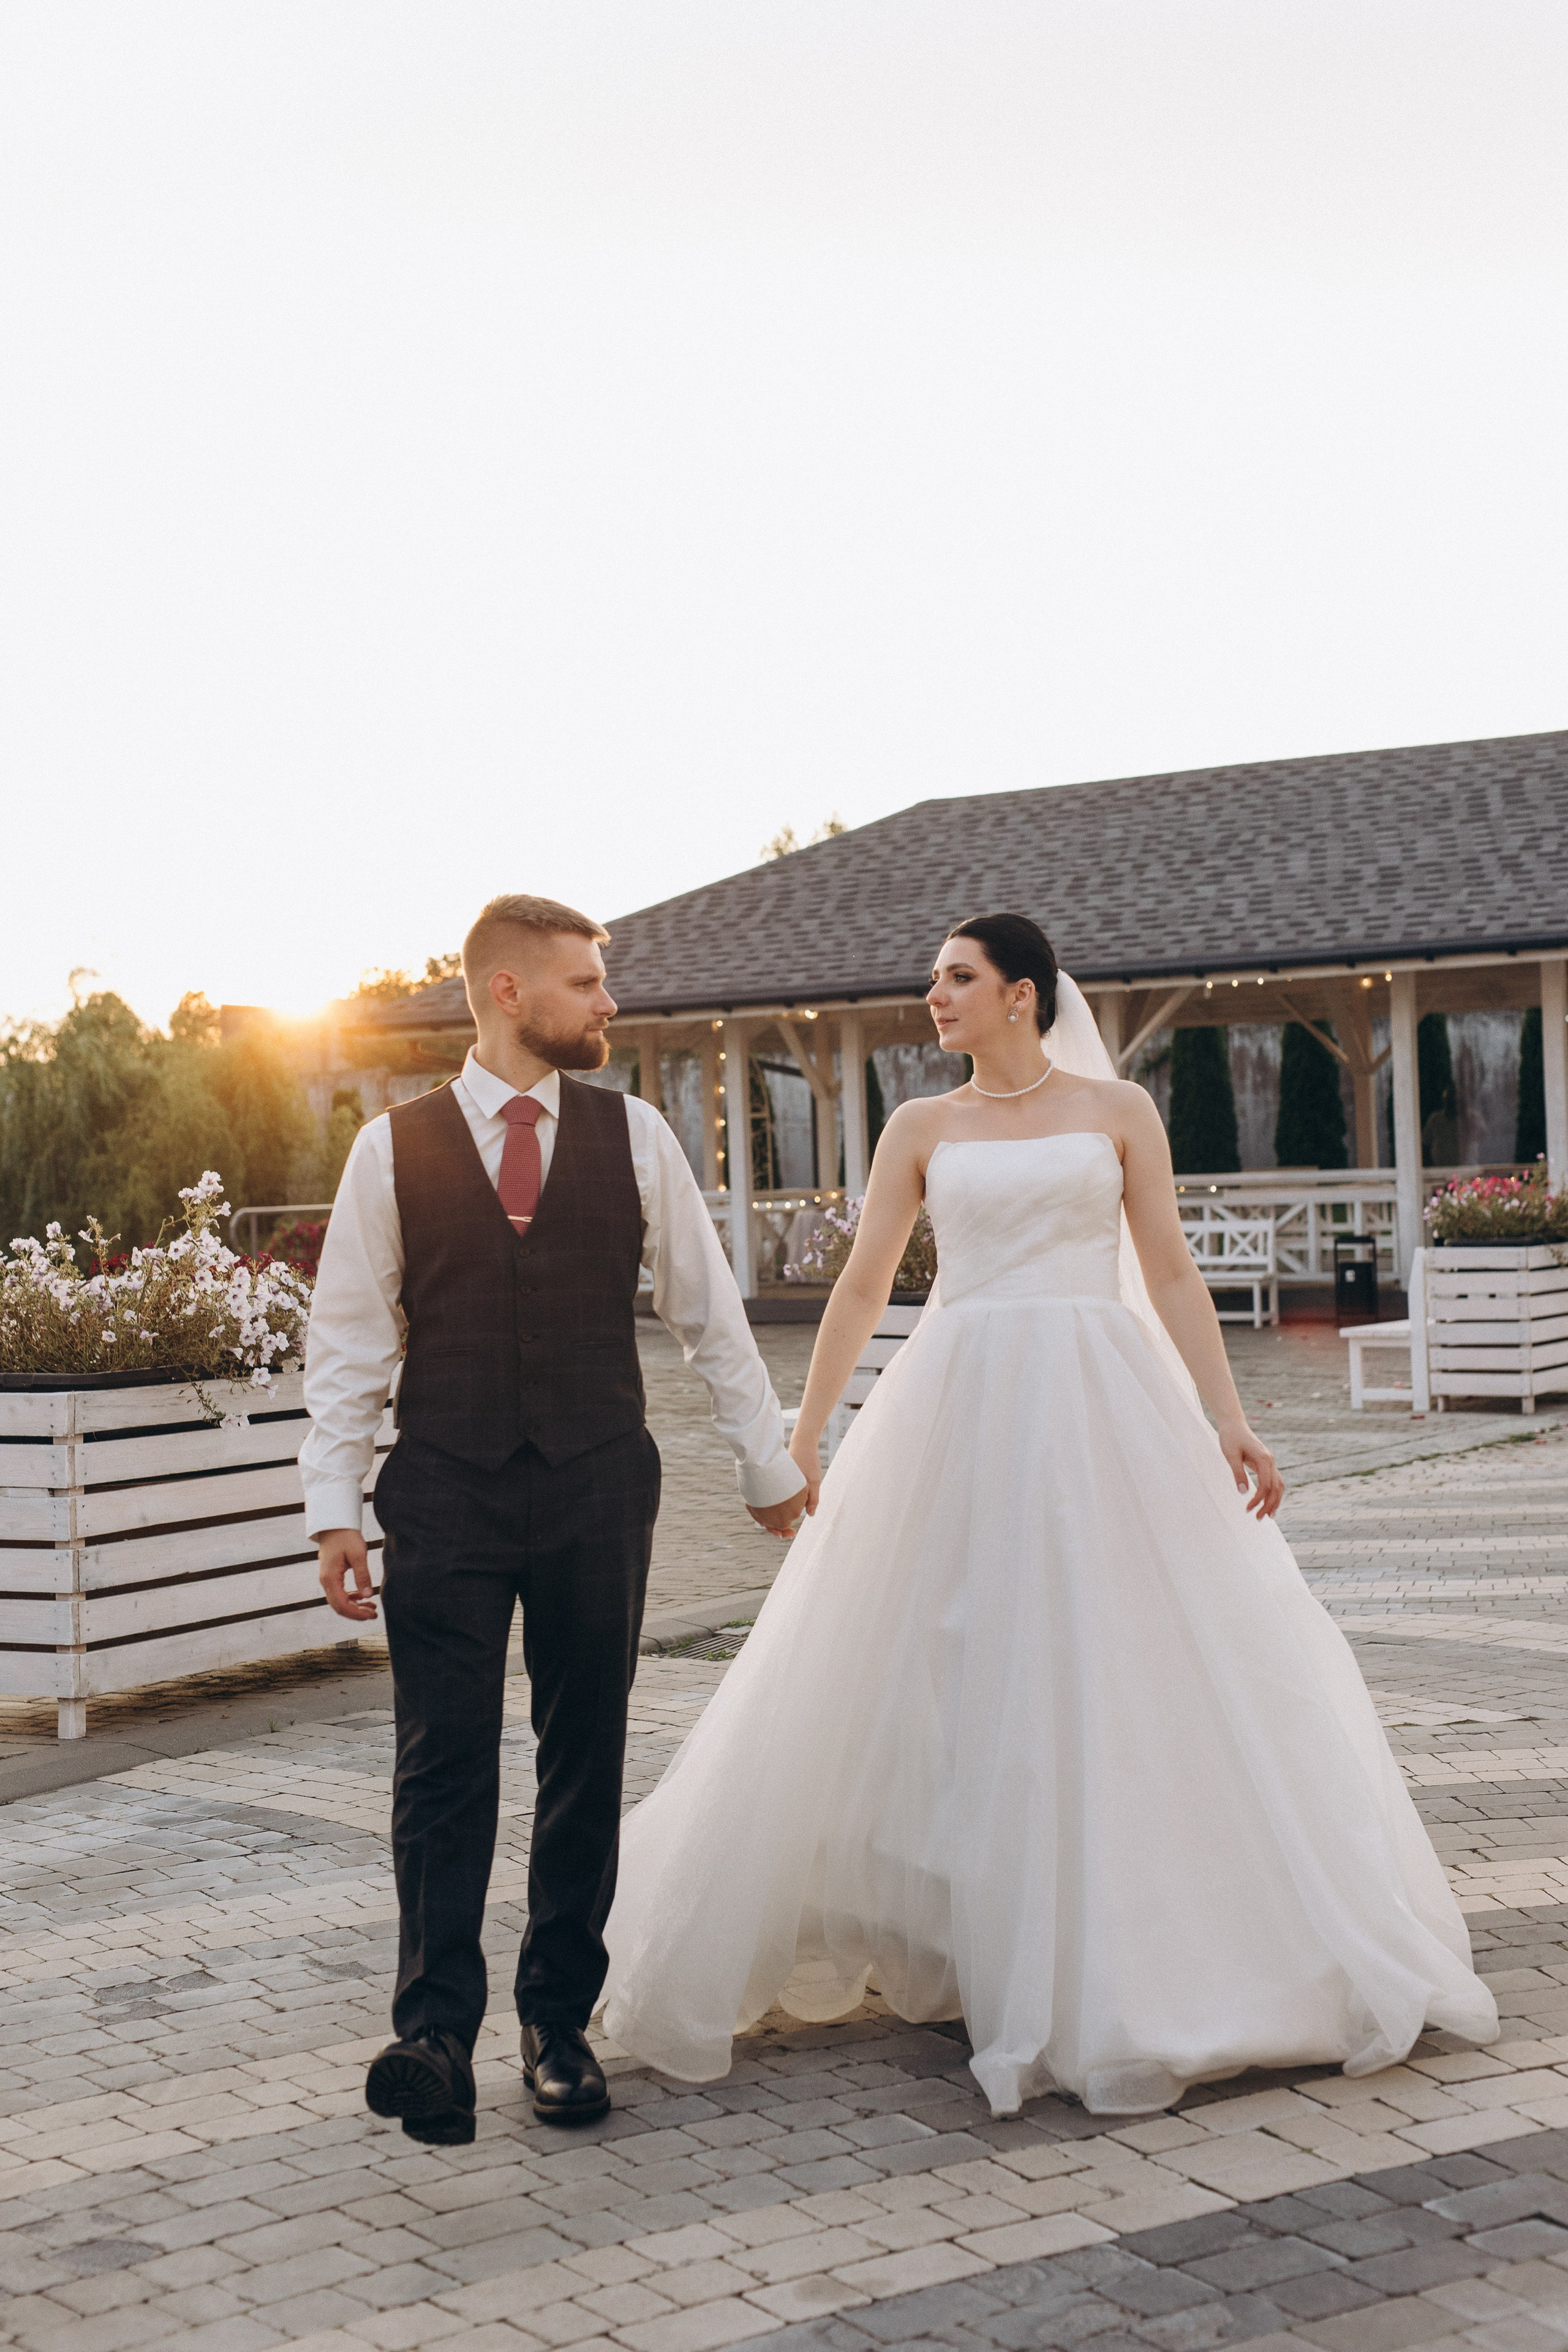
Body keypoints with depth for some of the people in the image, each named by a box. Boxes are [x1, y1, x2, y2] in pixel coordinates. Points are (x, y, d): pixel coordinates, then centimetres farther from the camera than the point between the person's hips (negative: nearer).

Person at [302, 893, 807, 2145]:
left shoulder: (633, 1134, 5)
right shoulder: (395, 1148, 1)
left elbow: (707, 1309, 10)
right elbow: (350, 1338, 3)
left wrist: (769, 1460, 13)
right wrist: (334, 1505, -2)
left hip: (598, 1488, 2)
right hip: (445, 1492, -1)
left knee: (586, 1761, 7)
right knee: (444, 1764, -4)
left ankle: (561, 2019, 20)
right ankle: (434, 2031, 0)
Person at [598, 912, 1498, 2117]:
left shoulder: (1118, 1110, 6)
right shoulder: (921, 1127, 9)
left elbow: (1171, 1274, 3)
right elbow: (862, 1287, 8)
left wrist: (1232, 1423, -3)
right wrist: (805, 1436, 5)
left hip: (1103, 1410, -1)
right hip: (961, 1416, 1)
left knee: (1136, 1674, 1)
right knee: (955, 1680, 3)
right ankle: (974, 1944, 18)